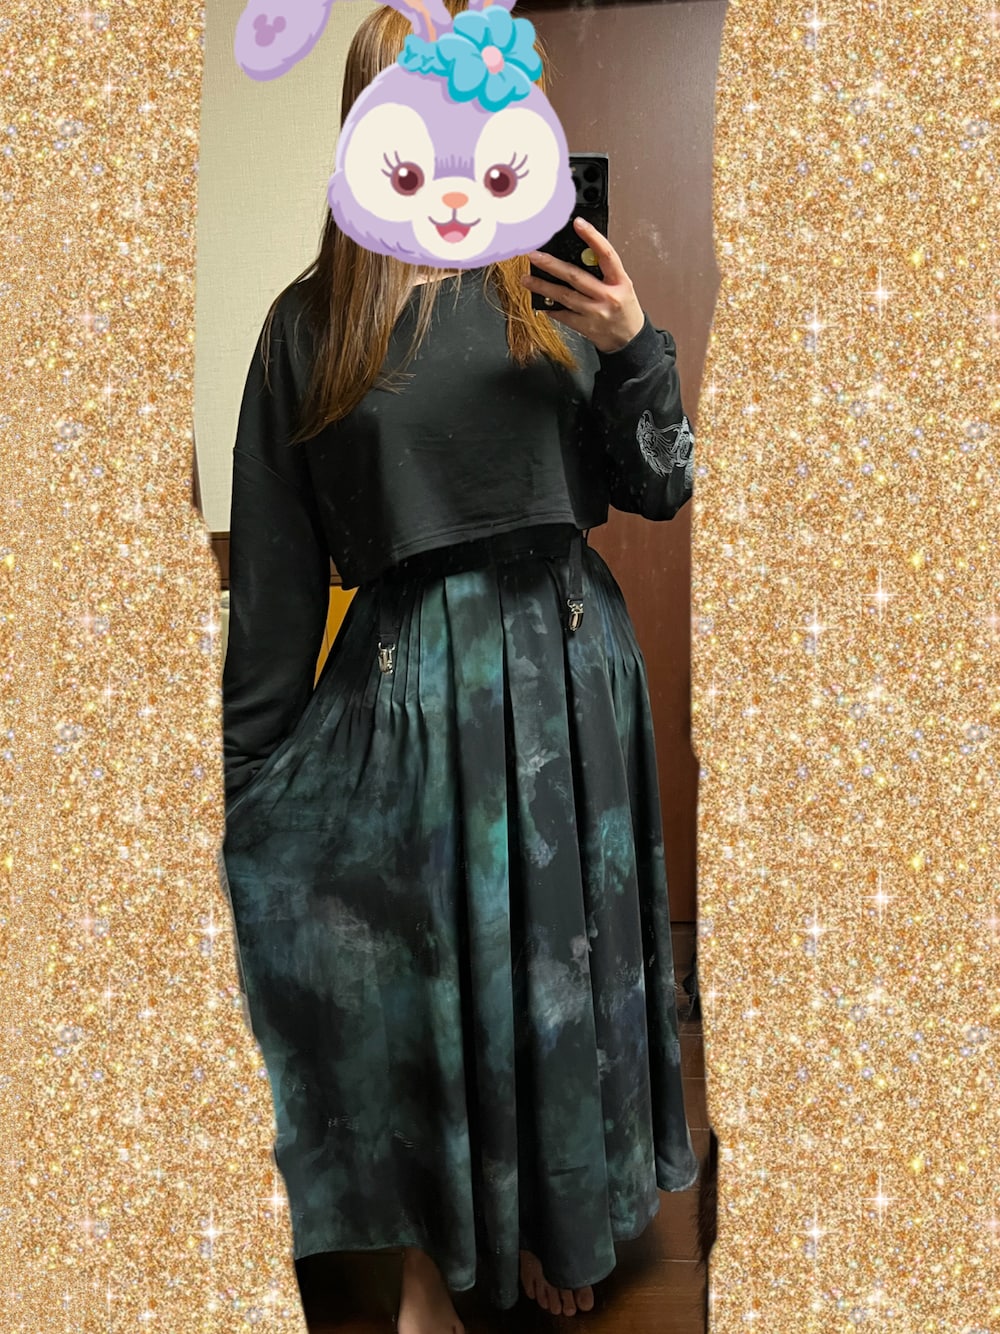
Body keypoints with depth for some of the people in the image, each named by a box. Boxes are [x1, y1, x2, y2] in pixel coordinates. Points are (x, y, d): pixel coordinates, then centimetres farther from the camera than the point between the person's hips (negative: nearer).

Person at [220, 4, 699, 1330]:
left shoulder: (557, 291, 5)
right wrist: (250, 775, 1)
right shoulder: (311, 324, 0)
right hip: (407, 682, -2)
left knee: (560, 960, 14)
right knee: (418, 973, 9)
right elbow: (273, 575, 0)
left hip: (566, 669, 2)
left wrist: (638, 350, -14)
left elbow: (659, 492, 4)